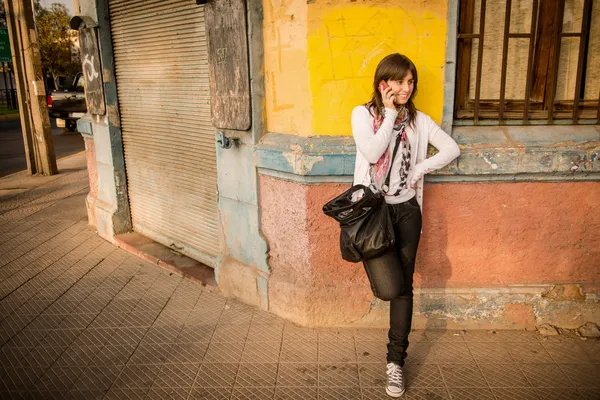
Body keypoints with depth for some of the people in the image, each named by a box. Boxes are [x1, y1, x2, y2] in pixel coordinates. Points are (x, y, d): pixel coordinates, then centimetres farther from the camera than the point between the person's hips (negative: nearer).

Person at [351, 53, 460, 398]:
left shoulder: (420, 120, 7)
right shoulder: (363, 114, -1)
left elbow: (452, 149, 6)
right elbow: (372, 153, -17)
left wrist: (420, 169, -6)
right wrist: (390, 112, -12)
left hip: (407, 211, 3)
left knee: (404, 287, 7)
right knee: (390, 289, -14)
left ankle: (396, 361, 22)